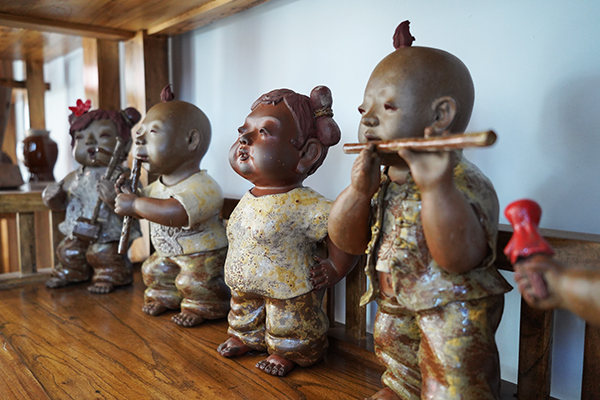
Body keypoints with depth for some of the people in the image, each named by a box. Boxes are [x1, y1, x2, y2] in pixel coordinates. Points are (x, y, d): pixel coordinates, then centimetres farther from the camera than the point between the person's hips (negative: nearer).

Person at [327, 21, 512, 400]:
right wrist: (359, 190, -21)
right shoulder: (383, 181, -1)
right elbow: (348, 242, -4)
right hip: (394, 305, 8)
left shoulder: (465, 183, -23)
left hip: (451, 308, -7)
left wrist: (436, 187, -52)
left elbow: (460, 257, -38)